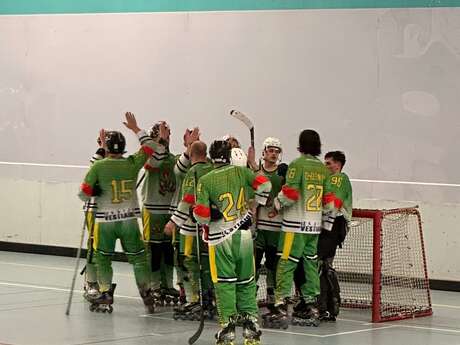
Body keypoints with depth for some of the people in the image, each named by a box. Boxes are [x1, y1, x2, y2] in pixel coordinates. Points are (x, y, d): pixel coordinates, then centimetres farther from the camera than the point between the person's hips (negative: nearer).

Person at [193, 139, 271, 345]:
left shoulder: (205, 181, -7)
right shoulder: (240, 171, 1)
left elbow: (201, 214, -12)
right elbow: (264, 185, -4)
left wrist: (206, 220, 11)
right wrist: (253, 207, 10)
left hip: (220, 238, -3)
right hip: (243, 234, 3)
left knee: (224, 282, 2)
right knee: (246, 281, 12)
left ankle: (227, 326, -3)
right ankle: (251, 326, 9)